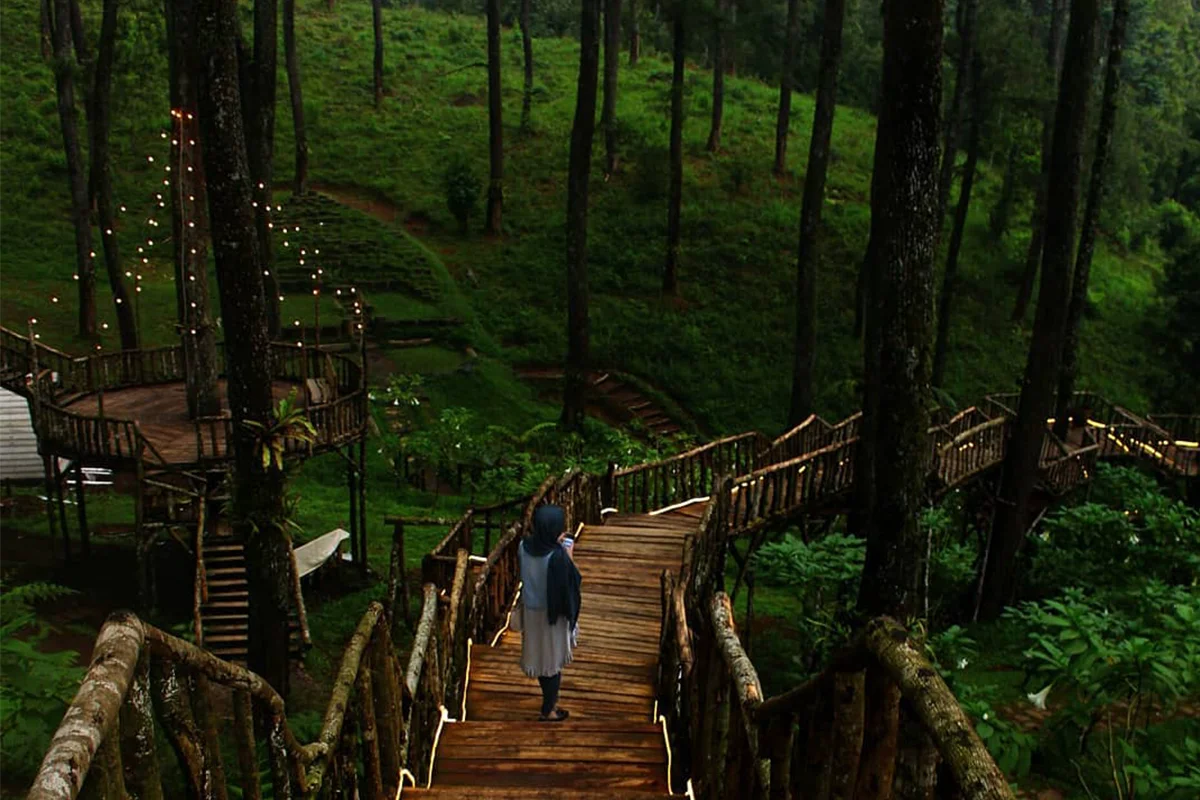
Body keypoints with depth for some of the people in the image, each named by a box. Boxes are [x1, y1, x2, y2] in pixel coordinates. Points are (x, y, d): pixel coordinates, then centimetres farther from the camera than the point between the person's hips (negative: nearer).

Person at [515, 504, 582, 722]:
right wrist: (568, 554, -12)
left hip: (531, 609, 6)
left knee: (539, 655, 23)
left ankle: (550, 700, 41)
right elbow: (573, 581, -20)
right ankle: (548, 710, 26)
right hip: (553, 613, -6)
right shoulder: (557, 555, -29)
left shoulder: (525, 546, -11)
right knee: (553, 659, 12)